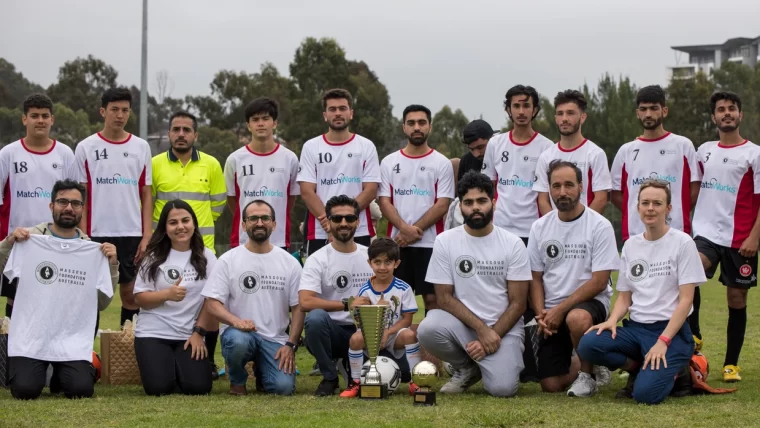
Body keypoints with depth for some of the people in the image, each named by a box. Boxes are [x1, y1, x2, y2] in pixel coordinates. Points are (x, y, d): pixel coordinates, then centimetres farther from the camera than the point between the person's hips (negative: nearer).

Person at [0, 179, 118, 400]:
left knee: (81, 390, -17)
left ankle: (60, 376, 19)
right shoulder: (30, 239, 1)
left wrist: (112, 266, -8)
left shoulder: (93, 250, 5)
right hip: (30, 335, -1)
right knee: (26, 389, -19)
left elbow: (102, 303, 5)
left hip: (72, 338, 1)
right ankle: (31, 368, 18)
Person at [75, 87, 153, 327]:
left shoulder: (141, 148, 7)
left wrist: (147, 236, -1)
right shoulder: (86, 148, 2)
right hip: (97, 234, -2)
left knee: (131, 294, 5)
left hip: (132, 234, 2)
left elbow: (146, 195, 8)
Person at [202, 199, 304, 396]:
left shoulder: (289, 263, 5)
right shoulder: (228, 260, 0)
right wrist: (235, 320, -25)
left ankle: (262, 371, 19)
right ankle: (237, 380, -2)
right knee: (238, 342, -39)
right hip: (239, 332, -2)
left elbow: (298, 307, 6)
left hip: (275, 338, 2)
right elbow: (212, 303, -5)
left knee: (284, 387, -21)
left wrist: (291, 345, -5)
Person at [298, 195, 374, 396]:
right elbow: (305, 302, -19)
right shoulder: (317, 259, -6)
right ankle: (329, 377, -12)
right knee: (315, 317, -38)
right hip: (332, 331, -3)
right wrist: (347, 304, -21)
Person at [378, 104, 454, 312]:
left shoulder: (441, 163, 4)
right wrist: (405, 229, -13)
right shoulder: (389, 162, 10)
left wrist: (415, 231, -12)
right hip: (397, 242, 2)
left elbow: (442, 204, -4)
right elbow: (384, 202, 3)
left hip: (430, 242, -2)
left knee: (432, 297, -2)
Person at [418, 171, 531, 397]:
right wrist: (481, 329, -16)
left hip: (503, 327, -2)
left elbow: (518, 303, -4)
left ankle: (502, 363, 13)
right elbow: (444, 298, -5)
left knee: (502, 388, -27)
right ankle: (466, 368, 1)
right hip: (461, 323, 2)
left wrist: (494, 335, -16)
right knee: (427, 330, -32)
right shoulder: (445, 241, -2)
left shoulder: (513, 244, -4)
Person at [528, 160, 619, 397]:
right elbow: (535, 278, 9)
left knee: (576, 318, -41)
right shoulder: (540, 227, 6)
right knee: (551, 385, -7)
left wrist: (560, 309, -17)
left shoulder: (599, 226, -8)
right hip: (551, 312, 4)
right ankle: (584, 365, 28)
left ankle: (588, 372, -11)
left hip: (590, 303, -4)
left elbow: (599, 281, -12)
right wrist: (541, 314, -8)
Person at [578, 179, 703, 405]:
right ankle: (638, 367, 3)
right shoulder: (631, 245, 11)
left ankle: (676, 369, 7)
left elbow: (685, 299, -8)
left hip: (671, 330, -5)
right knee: (587, 345, -23)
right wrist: (612, 320, -9)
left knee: (645, 393, -26)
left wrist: (663, 341, -18)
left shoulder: (682, 242, -4)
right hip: (635, 327, 5)